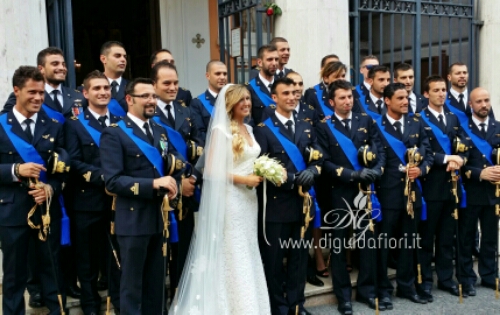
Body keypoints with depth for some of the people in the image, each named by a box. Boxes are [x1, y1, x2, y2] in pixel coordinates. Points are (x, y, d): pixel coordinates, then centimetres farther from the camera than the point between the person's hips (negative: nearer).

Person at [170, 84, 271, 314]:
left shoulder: (249, 129, 13)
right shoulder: (221, 130, -10)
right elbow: (211, 170, -16)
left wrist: (260, 174, 2)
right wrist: (243, 179, -17)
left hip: (249, 199, 8)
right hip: (230, 200, -7)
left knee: (248, 256, 13)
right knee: (233, 258, 1)